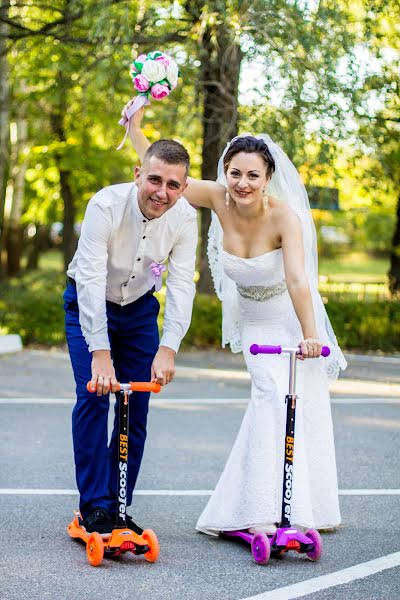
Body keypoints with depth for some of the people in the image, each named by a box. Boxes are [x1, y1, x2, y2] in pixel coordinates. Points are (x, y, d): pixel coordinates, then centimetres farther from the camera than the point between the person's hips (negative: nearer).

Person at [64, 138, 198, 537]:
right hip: (88, 306, -3)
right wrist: (100, 351, -43)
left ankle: (117, 508, 10)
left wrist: (167, 348, -38)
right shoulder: (106, 205, -31)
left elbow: (181, 286, -25)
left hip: (139, 309, 3)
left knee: (136, 408, -1)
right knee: (93, 396, -18)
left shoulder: (184, 218, -20)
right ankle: (93, 507, -12)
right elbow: (91, 279, -36)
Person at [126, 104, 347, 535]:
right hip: (254, 323, 2)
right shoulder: (219, 200, -17)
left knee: (300, 402, -2)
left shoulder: (283, 214, -28)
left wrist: (310, 336, -45)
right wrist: (134, 128, -12)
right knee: (272, 398, -13)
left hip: (293, 318, -2)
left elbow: (297, 279, -38)